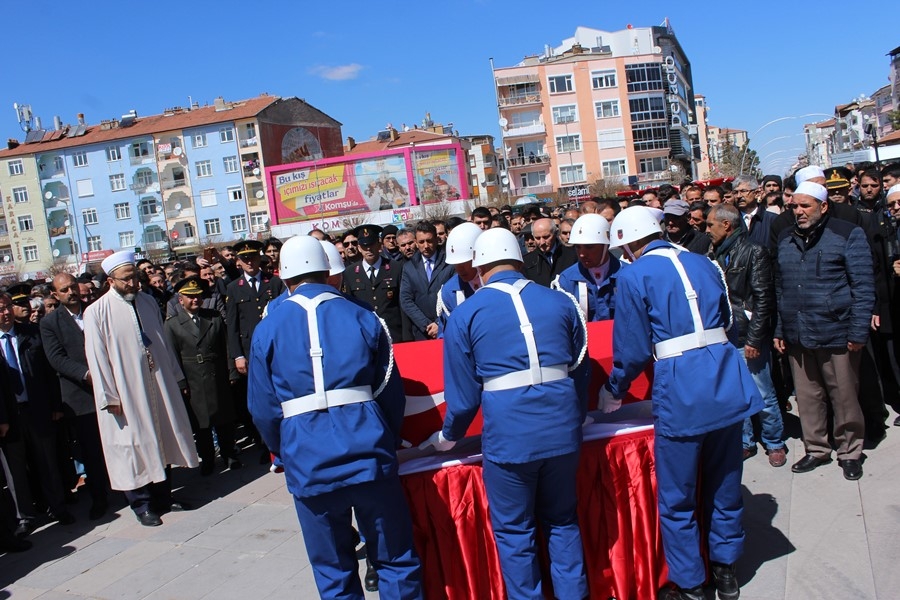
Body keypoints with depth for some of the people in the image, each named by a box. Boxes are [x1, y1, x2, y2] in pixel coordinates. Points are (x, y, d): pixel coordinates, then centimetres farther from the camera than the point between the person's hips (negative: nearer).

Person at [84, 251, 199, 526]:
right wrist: (109, 397, -12)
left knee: (161, 441, 13)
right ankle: (143, 506, 18)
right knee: (133, 446, 4)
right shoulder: (97, 313, -10)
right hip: (126, 392, -5)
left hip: (159, 385, 5)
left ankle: (163, 497, 28)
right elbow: (97, 358, -11)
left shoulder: (148, 302, 5)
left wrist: (176, 377, 11)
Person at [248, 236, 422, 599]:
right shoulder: (362, 318, 5)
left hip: (309, 463, 0)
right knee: (395, 560, 12)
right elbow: (391, 393, 5)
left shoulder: (268, 329, 4)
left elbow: (264, 408, 4)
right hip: (369, 456, 0)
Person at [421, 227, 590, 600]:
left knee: (514, 532, 12)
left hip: (508, 436, -3)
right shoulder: (560, 301, 8)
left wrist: (449, 437, 18)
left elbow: (463, 389, 2)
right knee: (562, 522, 21)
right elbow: (580, 370, 15)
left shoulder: (465, 314, 0)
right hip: (562, 429, 4)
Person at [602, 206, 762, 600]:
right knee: (724, 485, 20)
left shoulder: (633, 276, -3)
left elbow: (632, 347, -2)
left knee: (677, 500, 10)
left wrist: (614, 391, 13)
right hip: (726, 380, 6)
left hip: (680, 390, -6)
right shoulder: (703, 263, 13)